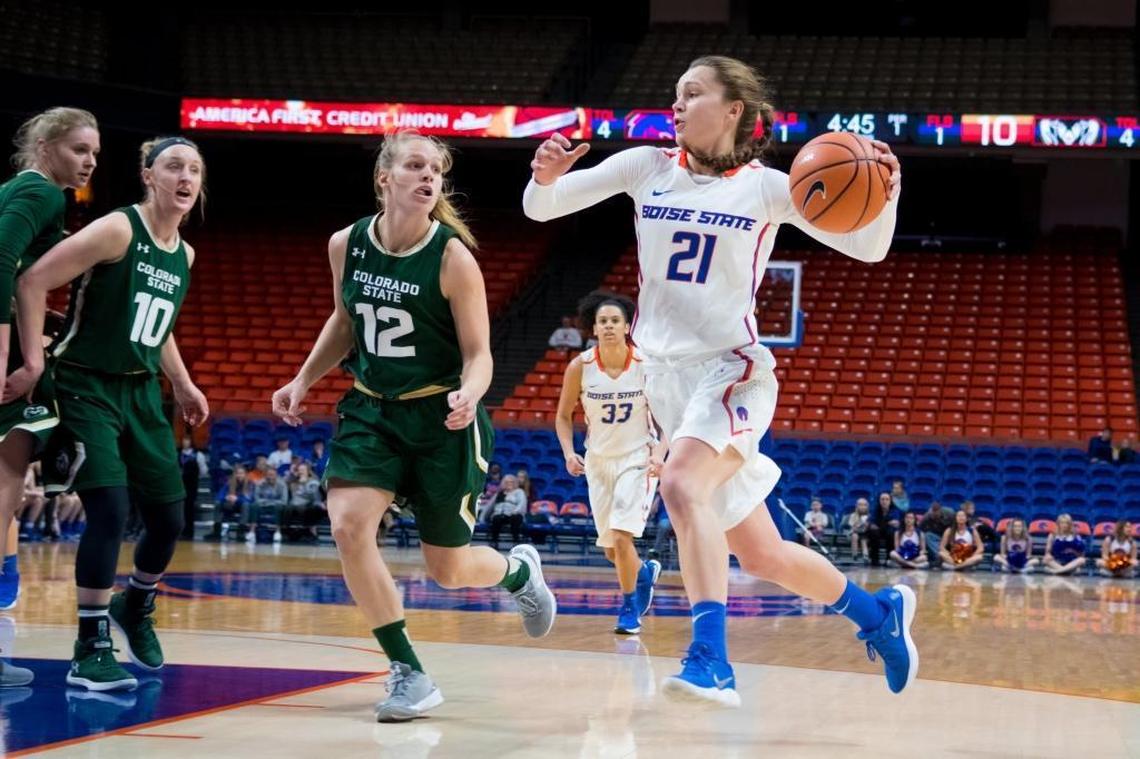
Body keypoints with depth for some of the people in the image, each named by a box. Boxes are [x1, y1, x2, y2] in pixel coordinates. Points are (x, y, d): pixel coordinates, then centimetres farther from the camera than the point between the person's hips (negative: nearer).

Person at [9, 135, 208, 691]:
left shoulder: (184, 254, 9)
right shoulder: (117, 230, -15)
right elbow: (33, 281, -18)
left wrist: (183, 385, 20)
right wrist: (33, 363, -21)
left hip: (141, 393, 8)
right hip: (87, 389, -7)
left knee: (169, 518, 8)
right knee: (110, 511, -18)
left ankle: (134, 608, 37)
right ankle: (89, 652, -8)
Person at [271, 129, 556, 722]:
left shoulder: (452, 257, -16)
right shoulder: (346, 245, -4)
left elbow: (478, 353, -12)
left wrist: (468, 396, -32)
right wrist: (303, 381, 12)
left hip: (441, 418, -3)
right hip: (370, 410, 4)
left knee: (448, 569, 3)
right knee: (348, 526, -20)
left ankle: (519, 570, 41)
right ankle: (409, 672, -6)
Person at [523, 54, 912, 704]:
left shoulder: (767, 187, -2)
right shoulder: (647, 168, 6)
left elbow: (867, 248, -2)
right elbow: (541, 208, 5)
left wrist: (884, 195, -22)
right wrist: (545, 179, -18)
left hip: (732, 369, -5)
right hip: (666, 375, 5)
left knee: (683, 486, -34)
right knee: (759, 553, 11)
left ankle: (712, 663, -39)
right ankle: (880, 612, 33)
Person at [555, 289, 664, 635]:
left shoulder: (647, 365, -14)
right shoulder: (580, 367, -10)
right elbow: (563, 415, 3)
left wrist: (659, 453, -19)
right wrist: (569, 453, -12)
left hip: (637, 459, -3)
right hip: (598, 460, 3)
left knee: (621, 535, -18)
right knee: (611, 549, 10)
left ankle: (630, 608, 1)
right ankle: (645, 571, 43)